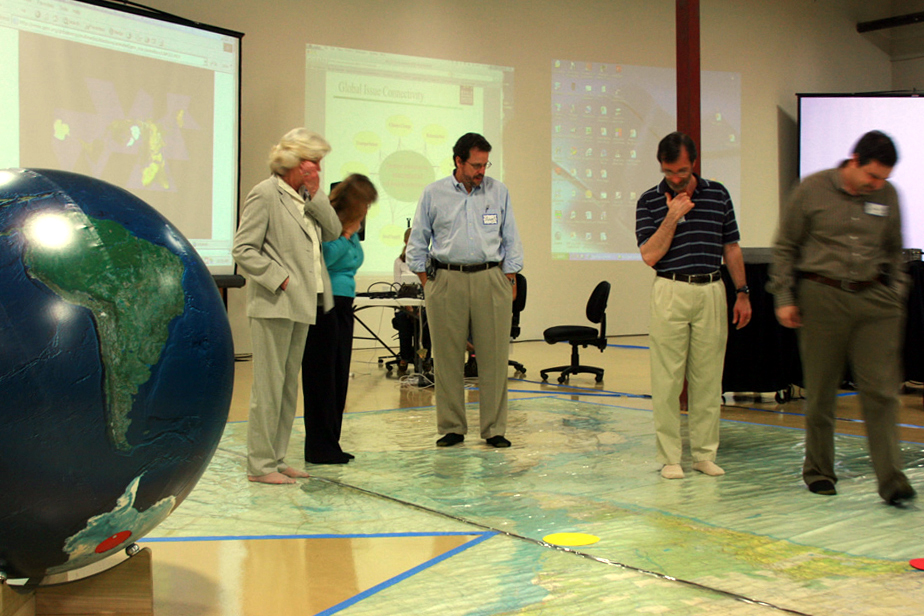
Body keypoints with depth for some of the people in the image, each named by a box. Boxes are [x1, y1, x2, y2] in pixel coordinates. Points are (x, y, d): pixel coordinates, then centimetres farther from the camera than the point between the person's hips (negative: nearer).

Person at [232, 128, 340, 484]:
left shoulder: (308, 196, 14)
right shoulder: (265, 194, -10)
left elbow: (333, 231, 8)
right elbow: (243, 250, -13)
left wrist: (316, 196, -1)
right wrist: (279, 280, -16)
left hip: (301, 305, 9)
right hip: (274, 306, -9)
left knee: (288, 385, 12)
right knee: (269, 385, -4)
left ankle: (276, 459, 21)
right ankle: (260, 465, 4)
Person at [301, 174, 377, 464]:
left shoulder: (350, 228, 15)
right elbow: (324, 259, -23)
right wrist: (346, 234, -17)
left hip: (343, 305, 9)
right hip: (323, 306, -9)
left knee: (339, 376, 10)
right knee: (322, 377, -1)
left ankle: (330, 445, 18)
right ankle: (321, 448, 7)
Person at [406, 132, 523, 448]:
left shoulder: (499, 192, 10)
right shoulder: (434, 194, 7)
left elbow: (511, 239, 12)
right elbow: (418, 241, 11)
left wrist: (510, 280, 5)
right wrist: (425, 281, 5)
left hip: (491, 280, 1)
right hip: (446, 281, 0)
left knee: (494, 357, -1)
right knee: (447, 358, 2)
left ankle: (494, 429, 7)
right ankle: (451, 428, 12)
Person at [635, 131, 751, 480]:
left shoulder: (718, 194, 8)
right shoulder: (649, 202, 1)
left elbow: (731, 248, 12)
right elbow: (649, 256, -7)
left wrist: (742, 293, 8)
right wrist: (672, 217, -14)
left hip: (711, 291, 2)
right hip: (670, 293, -2)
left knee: (708, 378, 6)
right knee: (667, 379, -1)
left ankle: (705, 453, 16)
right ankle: (669, 457, 8)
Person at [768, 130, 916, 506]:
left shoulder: (888, 196, 7)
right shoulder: (812, 190, -2)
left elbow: (894, 252, 20)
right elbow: (785, 247, 4)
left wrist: (896, 298, 14)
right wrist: (784, 298, 0)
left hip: (874, 299, 2)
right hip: (822, 296, -2)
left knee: (881, 390, -5)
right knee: (820, 392, 5)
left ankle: (891, 479, -3)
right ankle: (818, 471, 21)